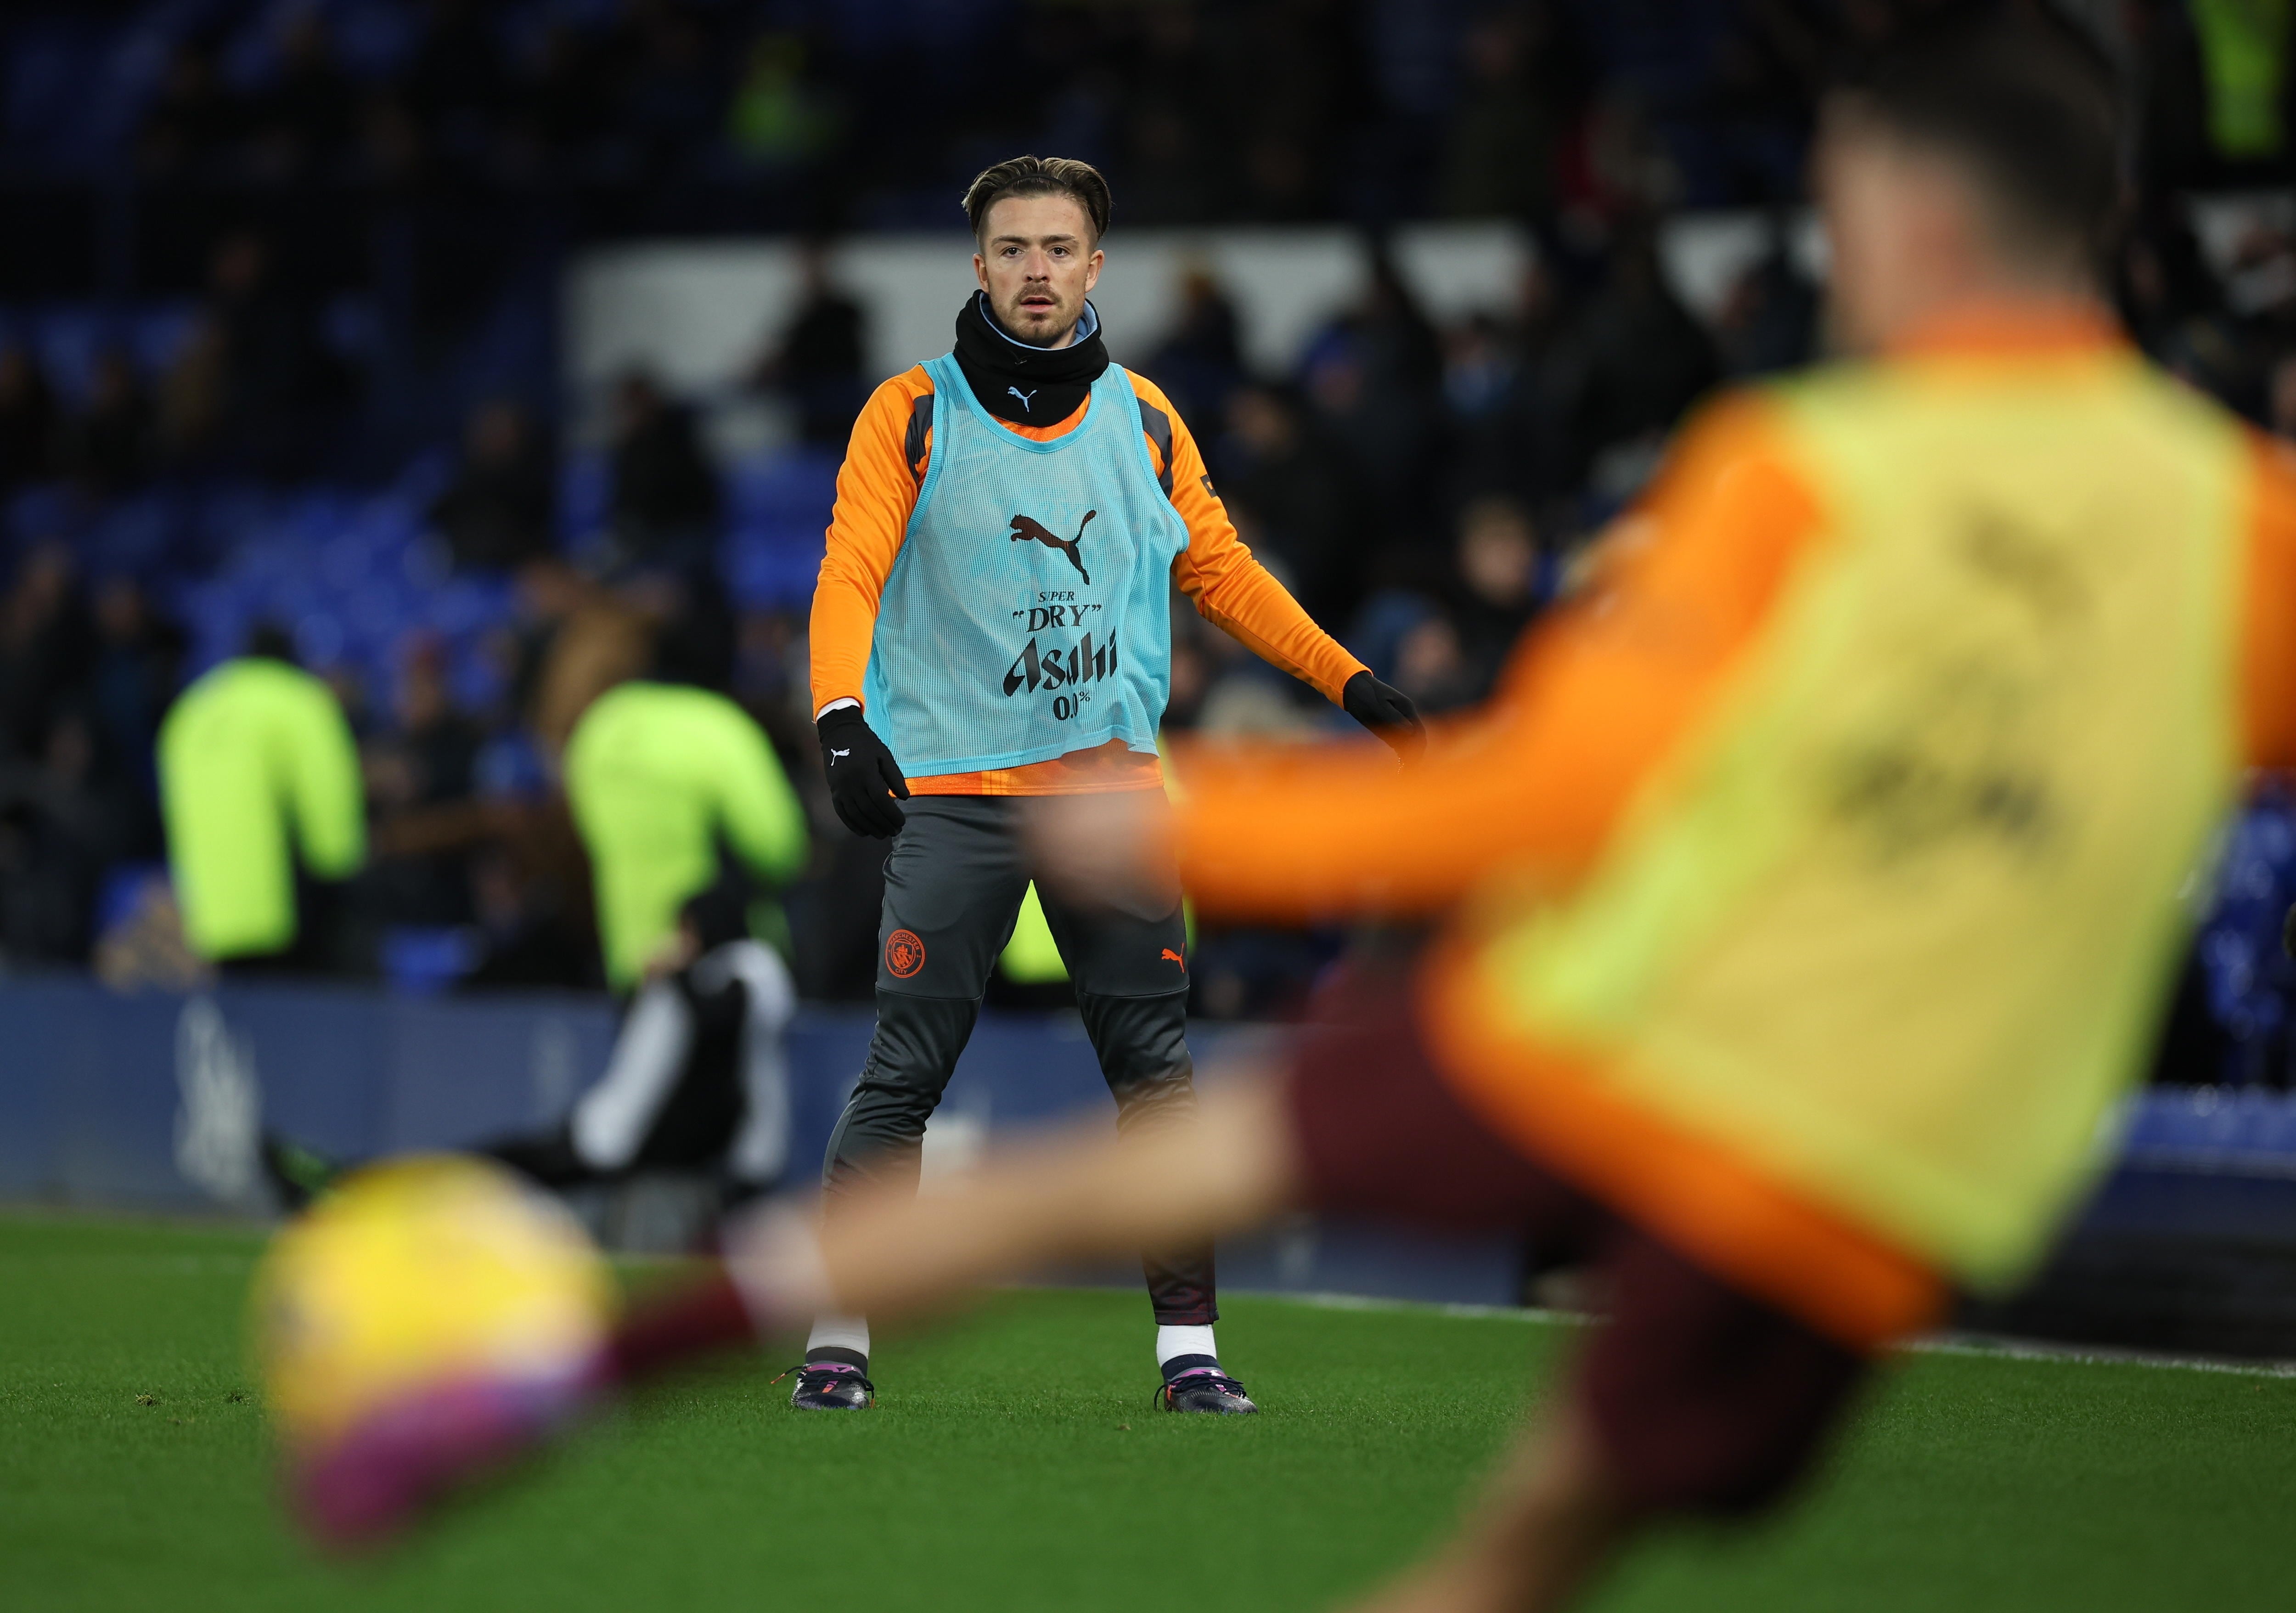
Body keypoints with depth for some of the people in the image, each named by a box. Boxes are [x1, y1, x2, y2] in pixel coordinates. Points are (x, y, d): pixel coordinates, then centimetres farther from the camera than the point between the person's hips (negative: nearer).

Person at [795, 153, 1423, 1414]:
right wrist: (843, 720, -25)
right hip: (954, 786, -3)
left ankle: (1188, 1346, 2)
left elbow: (1220, 570, 21)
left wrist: (1352, 682, 18)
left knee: (1158, 1066, -2)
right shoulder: (912, 414, -1)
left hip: (1113, 788, 3)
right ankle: (836, 1340, 3)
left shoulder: (1143, 420, 11)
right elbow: (850, 574, -9)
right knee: (904, 1071, -7)